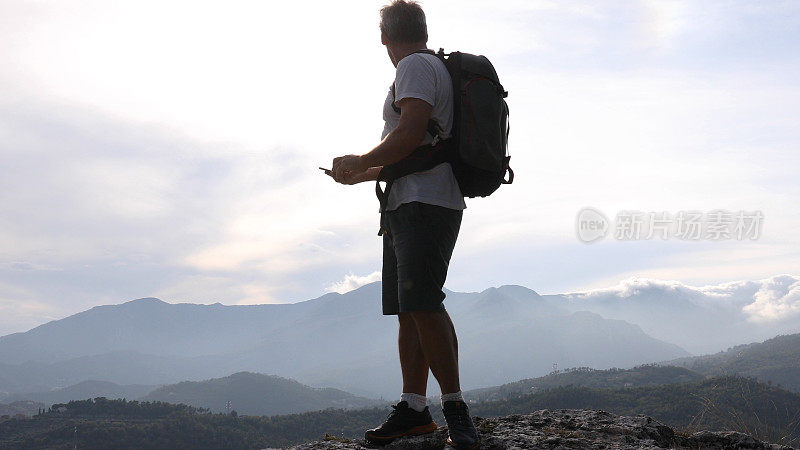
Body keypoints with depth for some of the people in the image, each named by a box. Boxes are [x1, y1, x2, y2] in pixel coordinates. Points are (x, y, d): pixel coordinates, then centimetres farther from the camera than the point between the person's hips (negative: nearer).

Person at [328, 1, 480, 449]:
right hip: (408, 207, 11)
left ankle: (456, 409, -16)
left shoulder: (416, 66, -3)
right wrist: (359, 176, 38)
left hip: (424, 205, -11)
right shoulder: (433, 67, 28)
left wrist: (360, 162, -6)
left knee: (423, 305, -18)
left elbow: (411, 134, -18)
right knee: (410, 309, 6)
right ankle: (413, 408, 5)